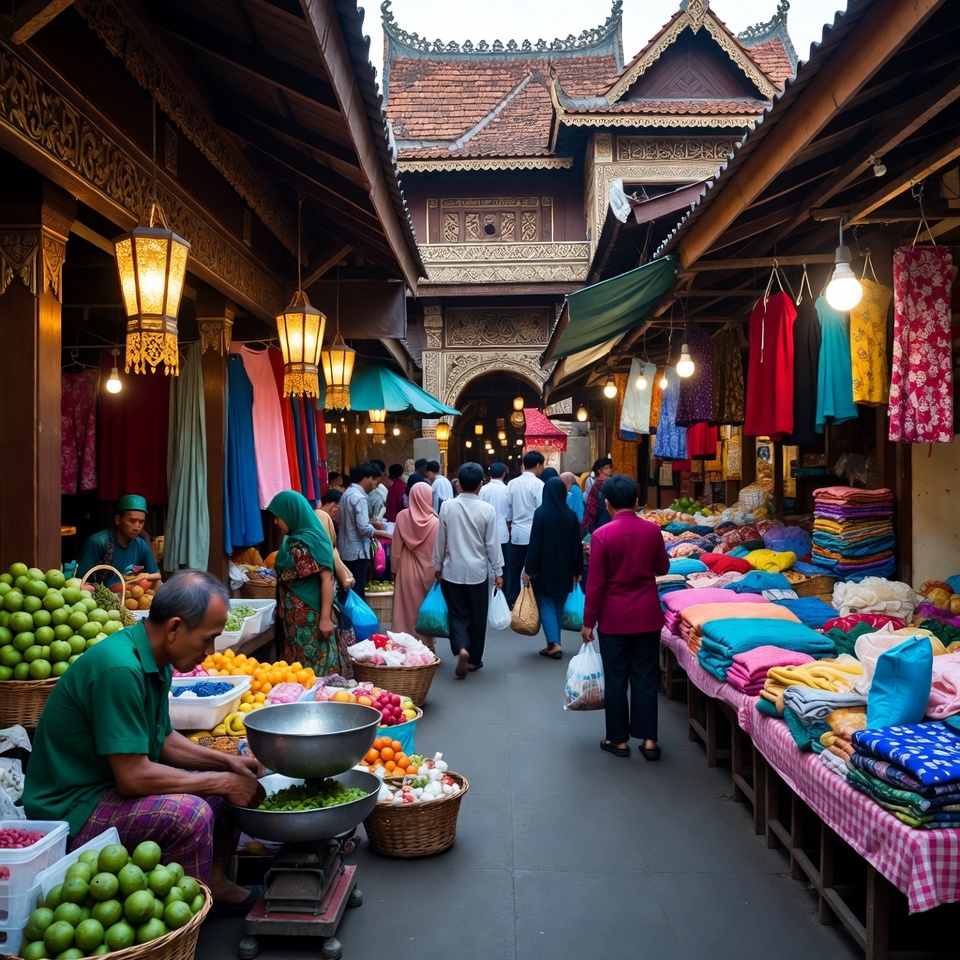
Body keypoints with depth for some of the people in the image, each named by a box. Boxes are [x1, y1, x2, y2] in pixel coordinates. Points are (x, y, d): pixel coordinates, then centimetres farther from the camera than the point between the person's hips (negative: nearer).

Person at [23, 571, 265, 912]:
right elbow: (133, 777, -28)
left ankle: (214, 881, 15)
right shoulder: (120, 668, -28)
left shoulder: (155, 660, 2)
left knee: (230, 783, 8)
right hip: (70, 811, -10)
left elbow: (163, 740, 14)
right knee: (190, 813, -30)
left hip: (110, 786, 10)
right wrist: (222, 782, -19)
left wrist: (227, 762, 1)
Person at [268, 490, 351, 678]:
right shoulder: (294, 541, 10)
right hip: (297, 616, 9)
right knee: (300, 665, 12)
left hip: (308, 616, -9)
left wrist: (325, 618, -24)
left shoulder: (308, 542, -17)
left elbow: (327, 578, -21)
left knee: (309, 665, -2)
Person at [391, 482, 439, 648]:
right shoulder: (435, 521, -12)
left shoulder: (402, 516, -8)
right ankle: (427, 644, 18)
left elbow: (396, 548, -3)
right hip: (428, 570, -1)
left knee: (407, 607, 8)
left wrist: (394, 570, 7)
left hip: (407, 569, 1)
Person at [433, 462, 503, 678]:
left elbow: (440, 540, 2)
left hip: (453, 570, 1)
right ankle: (474, 659, 20)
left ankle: (461, 649, -16)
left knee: (458, 614, 7)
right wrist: (498, 571, 5)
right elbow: (492, 544, -5)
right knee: (477, 616, 12)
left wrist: (437, 566, 14)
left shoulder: (447, 507, -6)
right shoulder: (487, 510, -9)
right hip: (477, 571, -1)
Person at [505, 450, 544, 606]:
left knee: (515, 569, 11)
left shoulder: (512, 483, 3)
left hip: (517, 532, 5)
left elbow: (508, 508, 9)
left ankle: (510, 603, 15)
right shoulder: (538, 484, -12)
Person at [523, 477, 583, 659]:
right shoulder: (570, 515, -3)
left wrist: (528, 569, -7)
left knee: (546, 605, 4)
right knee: (559, 606, 15)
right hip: (564, 570, 4)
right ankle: (554, 643, 21)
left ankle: (554, 643, -9)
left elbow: (534, 544, -13)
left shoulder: (541, 513, -13)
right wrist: (577, 571, 10)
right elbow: (576, 546, 2)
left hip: (544, 569, -3)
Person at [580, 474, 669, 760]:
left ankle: (618, 739, 17)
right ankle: (648, 739, 13)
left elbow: (595, 583, -12)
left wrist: (588, 621, -3)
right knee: (645, 676, 10)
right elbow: (663, 568, 10)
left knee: (615, 678, 8)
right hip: (647, 615, 3)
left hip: (614, 618, -3)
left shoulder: (602, 535, -14)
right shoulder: (652, 530, -4)